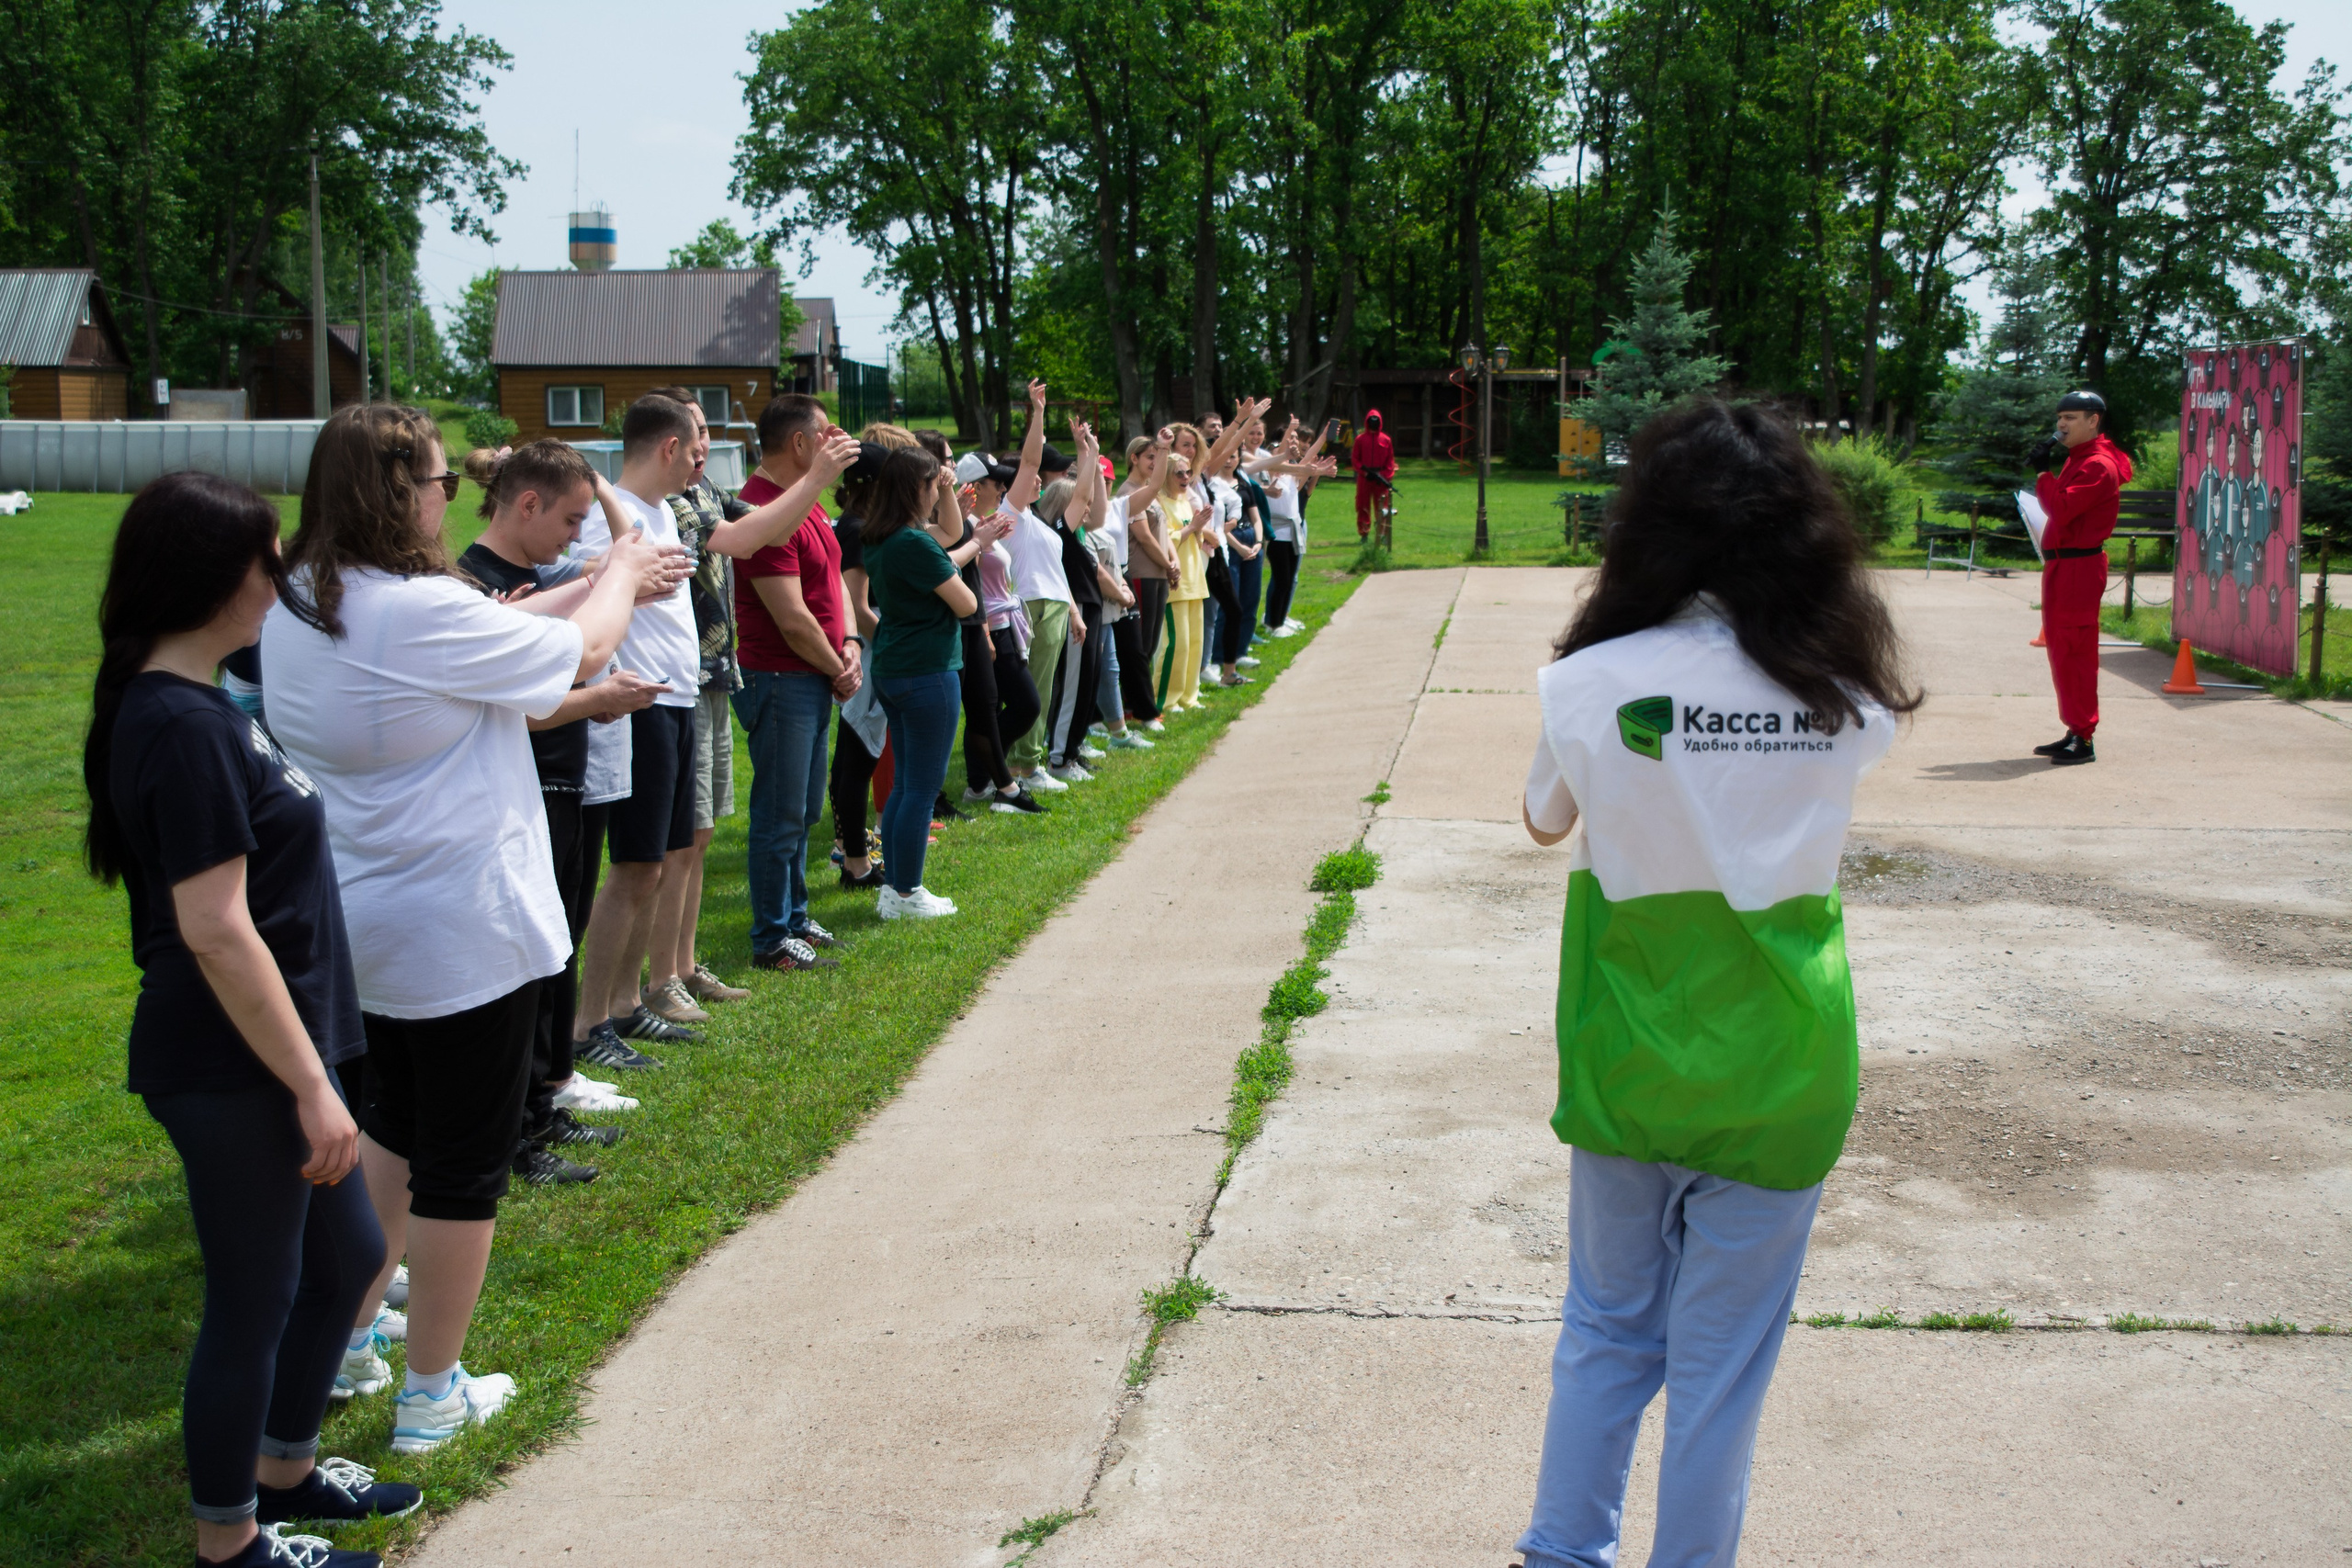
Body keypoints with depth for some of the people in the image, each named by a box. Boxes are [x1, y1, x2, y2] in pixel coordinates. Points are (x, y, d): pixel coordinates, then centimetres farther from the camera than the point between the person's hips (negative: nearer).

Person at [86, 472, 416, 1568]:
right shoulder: (182, 727, -23)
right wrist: (310, 1085, -21)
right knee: (254, 1299, 7)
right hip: (233, 1073, -10)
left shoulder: (194, 705, 8)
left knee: (348, 1254, 22)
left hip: (267, 1051, 10)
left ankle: (285, 1469, 41)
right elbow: (215, 932, -25)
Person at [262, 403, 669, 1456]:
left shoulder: (296, 608, 2)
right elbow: (581, 654, -11)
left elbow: (502, 635, 11)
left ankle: (347, 1340, 37)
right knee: (462, 1165, 7)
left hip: (360, 928, 9)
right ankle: (433, 1395, 20)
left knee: (391, 1130, 27)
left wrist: (601, 583, 16)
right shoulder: (421, 612, -25)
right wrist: (621, 577, 9)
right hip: (460, 936, -9)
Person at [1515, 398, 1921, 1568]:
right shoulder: (1850, 693, -11)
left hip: (1629, 1057, 0)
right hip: (1779, 1064, 0)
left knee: (1608, 1329, 19)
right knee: (1724, 1361, 13)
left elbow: (1544, 822, 2)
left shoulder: (1593, 683, -14)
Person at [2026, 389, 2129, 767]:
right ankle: (2075, 731, 21)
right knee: (2061, 651, 14)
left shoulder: (2099, 466, -15)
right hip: (2061, 565, 10)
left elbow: (2061, 508, -25)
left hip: (2079, 568, -10)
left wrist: (2042, 474, -10)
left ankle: (2083, 740, -7)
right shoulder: (2077, 459, 18)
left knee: (2074, 651, -9)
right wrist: (2046, 465, 2)